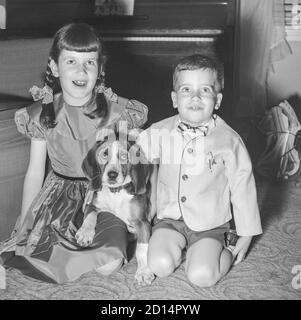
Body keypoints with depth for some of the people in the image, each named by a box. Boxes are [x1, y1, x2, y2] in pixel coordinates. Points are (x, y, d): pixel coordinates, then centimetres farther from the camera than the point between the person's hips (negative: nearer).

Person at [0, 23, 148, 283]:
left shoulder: (118, 111, -11)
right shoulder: (41, 115, -6)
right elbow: (34, 174, 3)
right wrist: (23, 228, 6)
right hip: (61, 194, 2)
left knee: (109, 264, -24)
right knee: (27, 247, -20)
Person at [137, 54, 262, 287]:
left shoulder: (229, 141, -10)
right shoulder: (161, 133, -3)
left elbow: (243, 189, -3)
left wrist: (246, 235, 1)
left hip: (210, 224, -2)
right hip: (170, 218, 2)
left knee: (201, 276, -18)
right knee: (160, 266, -18)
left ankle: (226, 252, 11)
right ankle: (182, 249, 12)